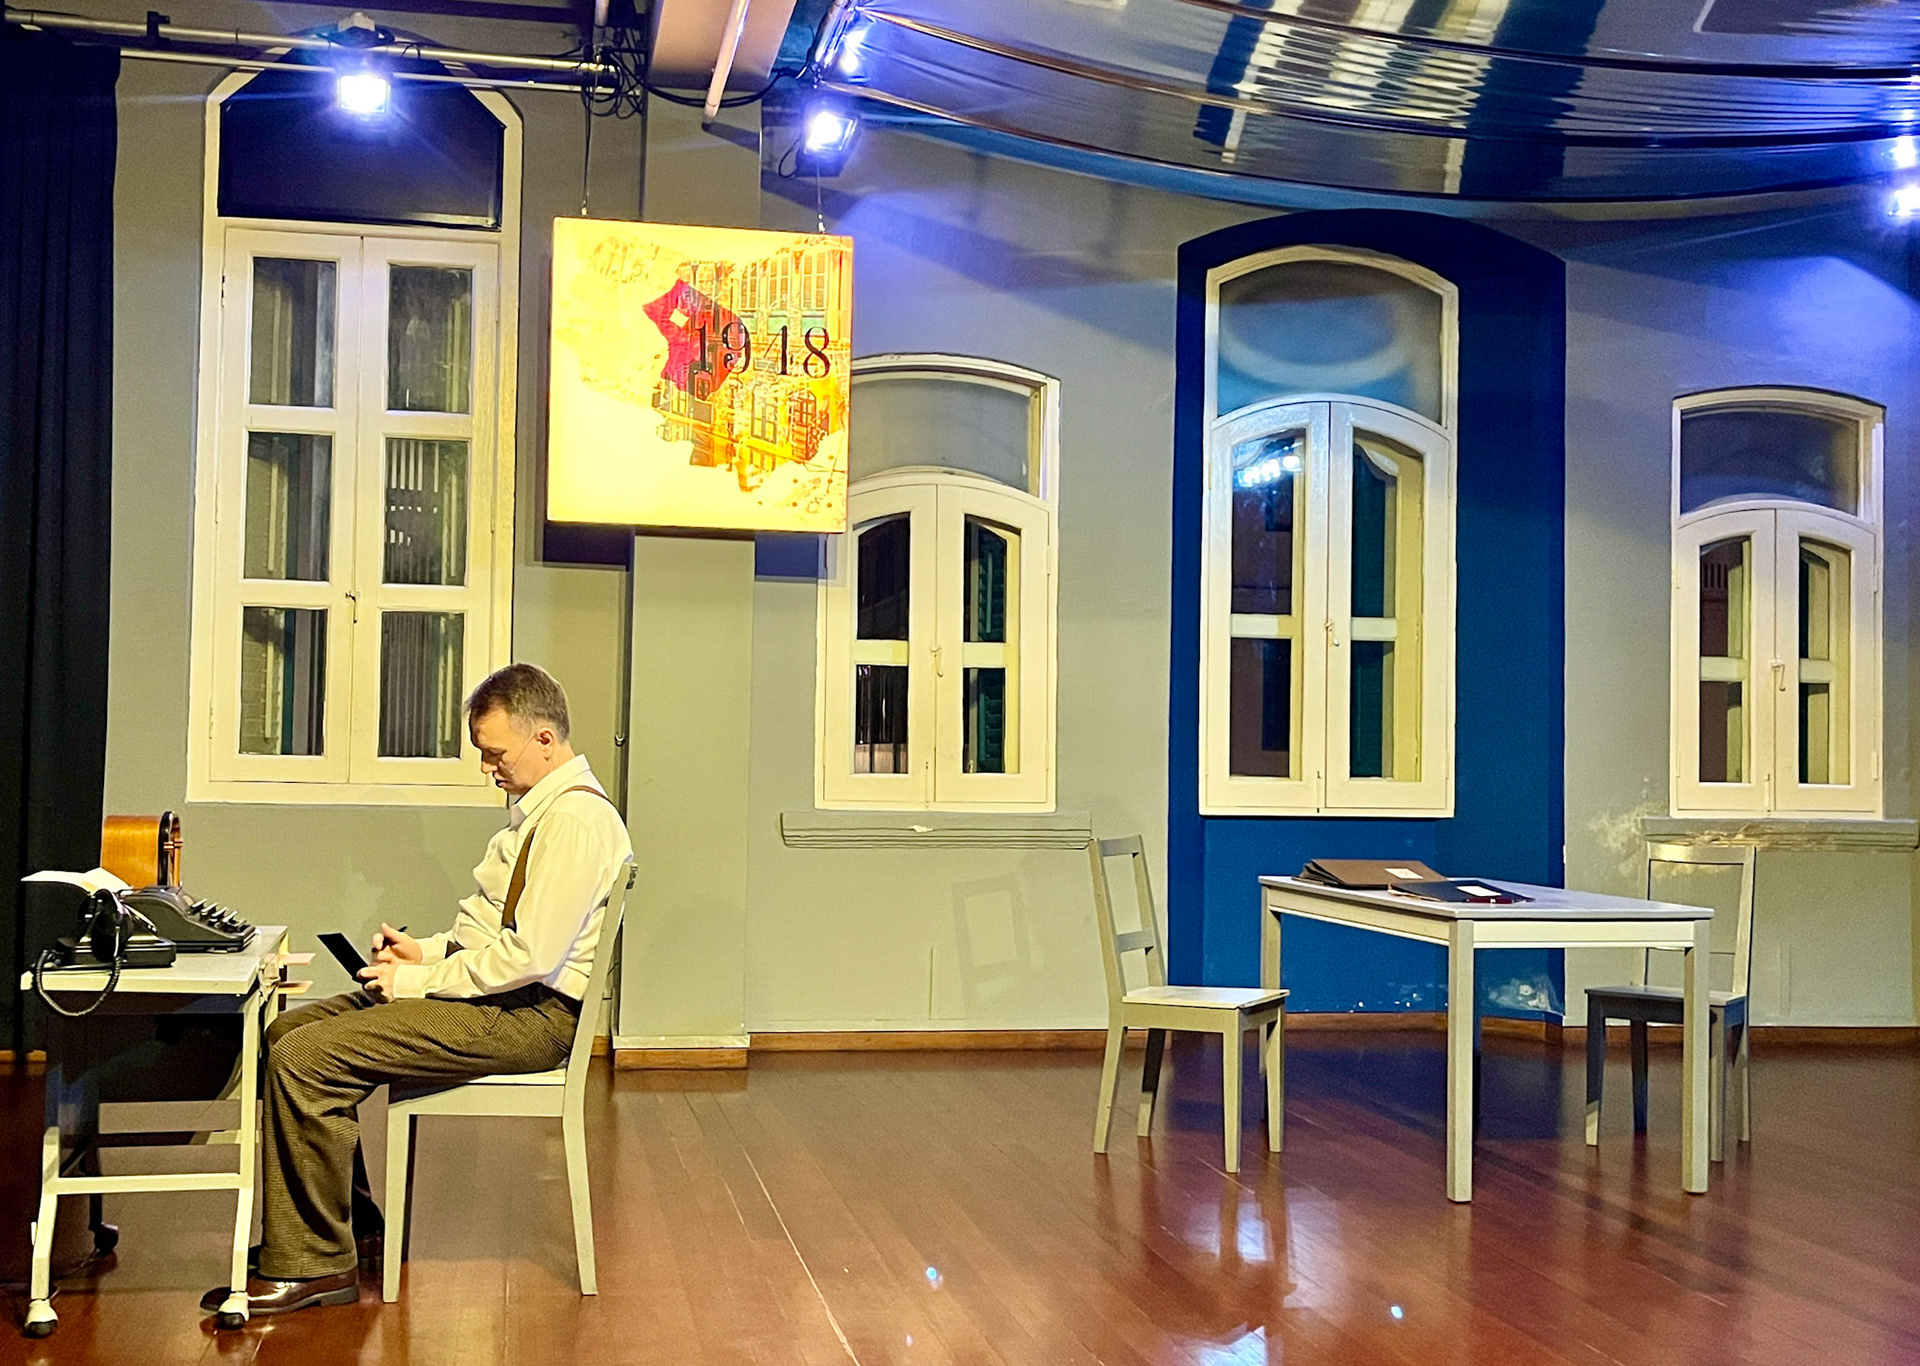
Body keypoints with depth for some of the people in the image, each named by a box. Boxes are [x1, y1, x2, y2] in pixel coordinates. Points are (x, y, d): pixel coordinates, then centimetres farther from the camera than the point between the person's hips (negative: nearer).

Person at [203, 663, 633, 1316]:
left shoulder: (576, 817, -18)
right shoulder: (535, 806, 16)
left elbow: (531, 956, -24)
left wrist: (418, 980, -14)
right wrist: (427, 951, 5)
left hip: (531, 1014, -11)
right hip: (495, 989, 11)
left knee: (304, 1058, -19)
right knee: (290, 1030, 8)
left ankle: (313, 1264, -7)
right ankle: (350, 1226, 15)